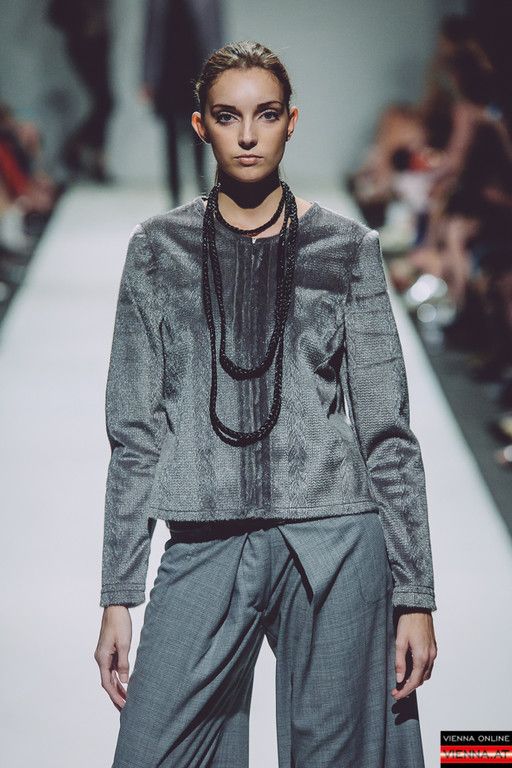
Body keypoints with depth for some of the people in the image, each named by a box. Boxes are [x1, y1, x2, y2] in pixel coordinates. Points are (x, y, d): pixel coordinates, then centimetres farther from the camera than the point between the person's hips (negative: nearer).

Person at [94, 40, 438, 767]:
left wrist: (416, 595, 1)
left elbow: (387, 432, 5)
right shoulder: (159, 249, 8)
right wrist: (118, 596, 4)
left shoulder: (346, 248, 6)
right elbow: (134, 433, 8)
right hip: (204, 550, 1)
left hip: (333, 544, 0)